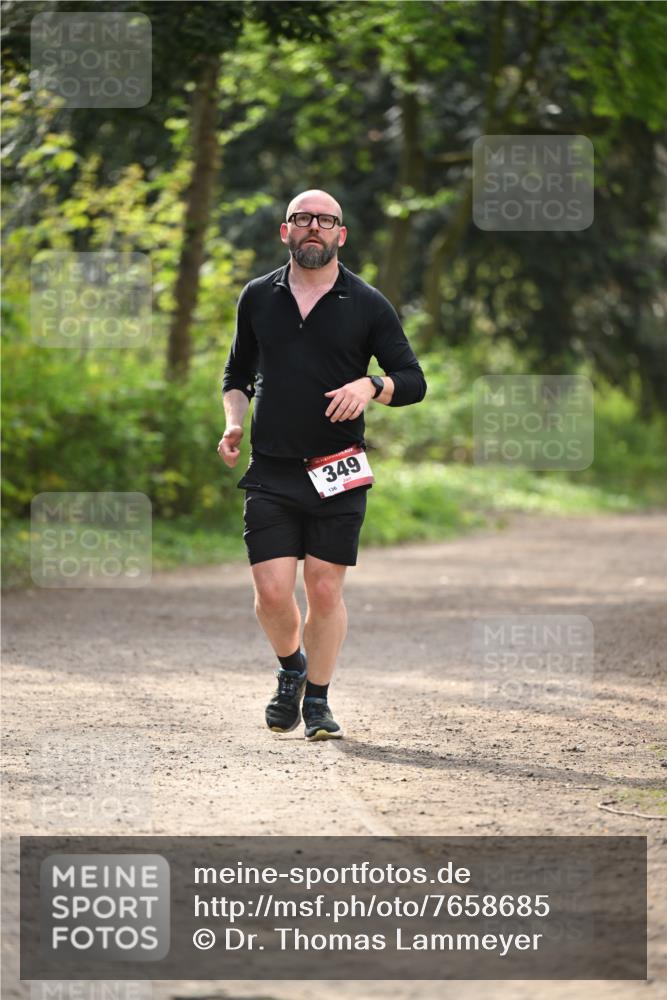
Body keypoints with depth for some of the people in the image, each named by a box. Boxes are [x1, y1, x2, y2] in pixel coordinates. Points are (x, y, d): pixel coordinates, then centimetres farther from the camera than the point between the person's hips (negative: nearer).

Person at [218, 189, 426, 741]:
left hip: (338, 474, -1)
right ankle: (292, 669, 24)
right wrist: (234, 422, 3)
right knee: (272, 592, -6)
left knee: (325, 591, 0)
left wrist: (371, 386, -18)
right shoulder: (258, 297, 9)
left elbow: (414, 381, 2)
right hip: (271, 471, 1)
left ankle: (318, 700, 17)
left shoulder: (368, 304, 2)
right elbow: (238, 373, 21)